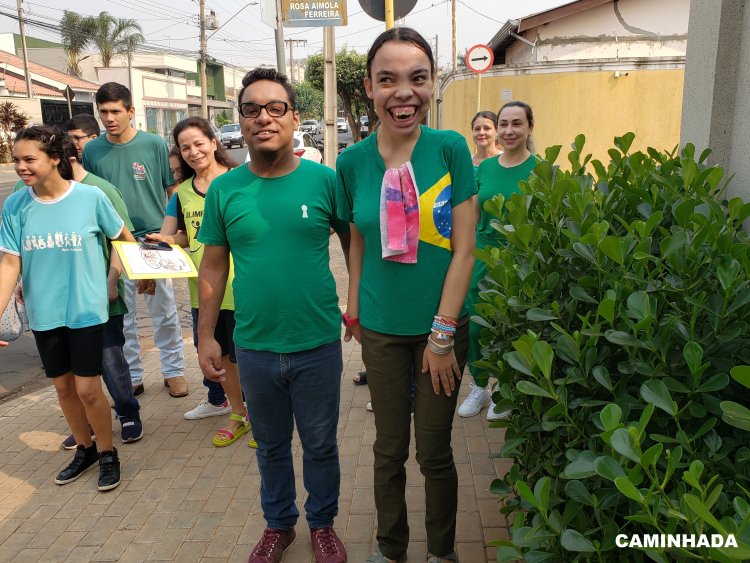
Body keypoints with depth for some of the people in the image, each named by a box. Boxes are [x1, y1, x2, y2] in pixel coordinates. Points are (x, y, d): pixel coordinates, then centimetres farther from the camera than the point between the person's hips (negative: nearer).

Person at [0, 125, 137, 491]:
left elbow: (125, 239, 4)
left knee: (87, 389, -1)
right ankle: (84, 449, 37)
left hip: (86, 309, -3)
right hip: (43, 313, 3)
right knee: (63, 387, 15)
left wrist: (112, 278, -5)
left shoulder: (91, 197, -11)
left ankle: (107, 453, 23)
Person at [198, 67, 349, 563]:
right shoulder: (224, 189, -2)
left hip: (318, 344, -1)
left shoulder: (324, 179, -7)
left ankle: (323, 523, 40)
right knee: (271, 445, 20)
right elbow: (214, 266, 3)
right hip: (254, 348, 2)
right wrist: (206, 335, 3)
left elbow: (354, 244, 2)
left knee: (320, 445, 16)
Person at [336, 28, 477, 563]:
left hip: (443, 327, -1)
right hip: (382, 331, 2)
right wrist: (354, 308, 5)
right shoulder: (353, 162, -5)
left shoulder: (450, 148, -11)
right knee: (389, 450, 15)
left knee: (434, 452, 11)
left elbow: (464, 249, -10)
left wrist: (443, 335, -11)